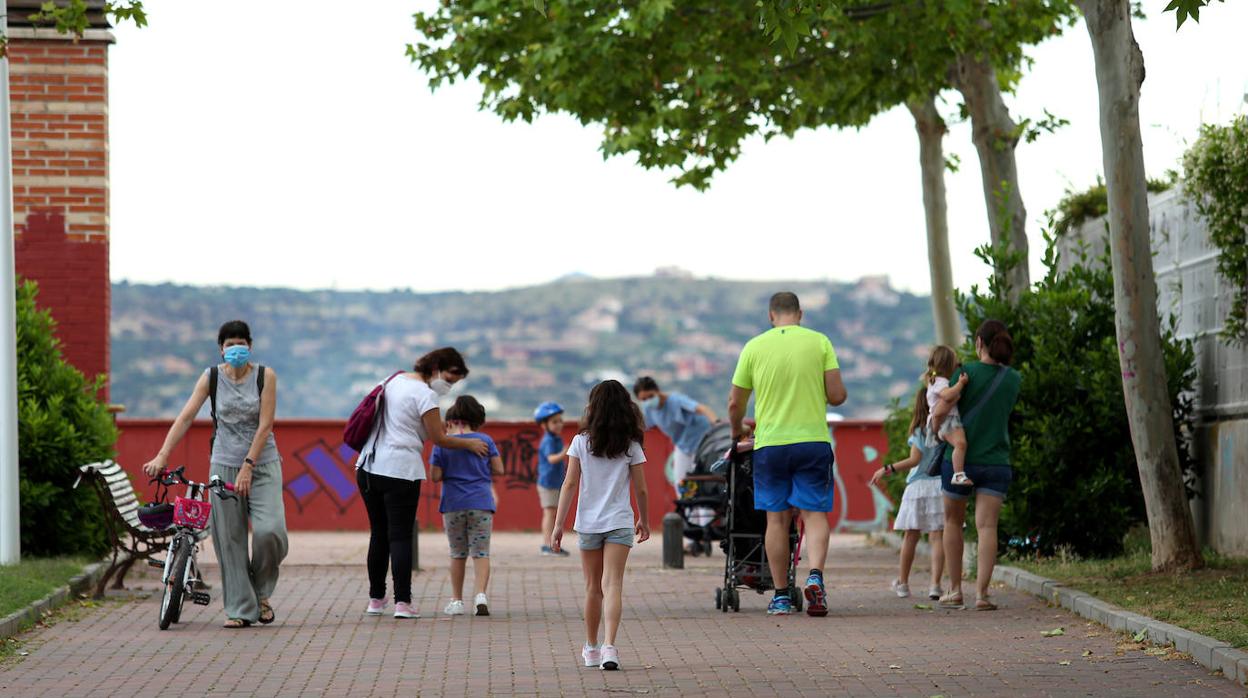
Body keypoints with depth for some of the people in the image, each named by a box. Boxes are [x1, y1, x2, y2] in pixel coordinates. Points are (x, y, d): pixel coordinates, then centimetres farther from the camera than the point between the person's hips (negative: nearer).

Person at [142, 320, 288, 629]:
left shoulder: (265, 376, -3)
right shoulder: (211, 378, 0)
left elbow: (265, 425, -9)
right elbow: (185, 418, -7)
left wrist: (248, 466, -16)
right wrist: (162, 456, -18)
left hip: (262, 464, -1)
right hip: (224, 465, 1)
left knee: (269, 530, -17)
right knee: (229, 539, -1)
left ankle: (261, 592, 8)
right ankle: (240, 609, 6)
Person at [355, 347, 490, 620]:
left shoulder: (394, 380, 13)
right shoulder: (425, 394, -11)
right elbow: (439, 439, -5)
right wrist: (469, 444, 8)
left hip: (368, 467, 7)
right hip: (400, 470, -7)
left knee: (378, 534, 14)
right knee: (400, 536, -4)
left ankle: (376, 599, 19)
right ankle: (403, 602, -7)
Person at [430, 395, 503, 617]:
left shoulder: (442, 444, -1)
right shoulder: (485, 440, 2)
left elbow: (435, 476, -4)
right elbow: (498, 469, 4)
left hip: (453, 505, 0)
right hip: (481, 504, 0)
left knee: (458, 554, 12)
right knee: (481, 552, -1)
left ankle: (457, 600, 14)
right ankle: (480, 593, -20)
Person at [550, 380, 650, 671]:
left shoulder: (581, 442, -1)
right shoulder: (631, 446, -1)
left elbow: (570, 484, -4)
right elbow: (640, 489, 3)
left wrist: (558, 524, -1)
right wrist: (644, 521, 19)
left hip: (588, 523, 1)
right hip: (620, 522, -1)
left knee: (593, 587, 14)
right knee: (613, 584, -8)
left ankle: (591, 648, 25)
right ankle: (609, 645, -25)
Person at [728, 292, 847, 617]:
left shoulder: (754, 347, 3)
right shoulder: (819, 342, 1)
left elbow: (735, 403, 7)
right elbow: (837, 396, -3)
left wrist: (737, 432, 26)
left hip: (770, 443, 1)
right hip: (813, 441, -1)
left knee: (777, 517, 7)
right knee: (814, 512, 3)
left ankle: (781, 596, 9)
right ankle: (815, 574, -21)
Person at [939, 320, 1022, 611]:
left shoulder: (966, 372, -9)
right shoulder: (1014, 379, 3)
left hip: (959, 459, -2)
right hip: (996, 462, 2)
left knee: (953, 522, 15)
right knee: (987, 526, -3)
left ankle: (955, 590, 19)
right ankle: (982, 592, -16)